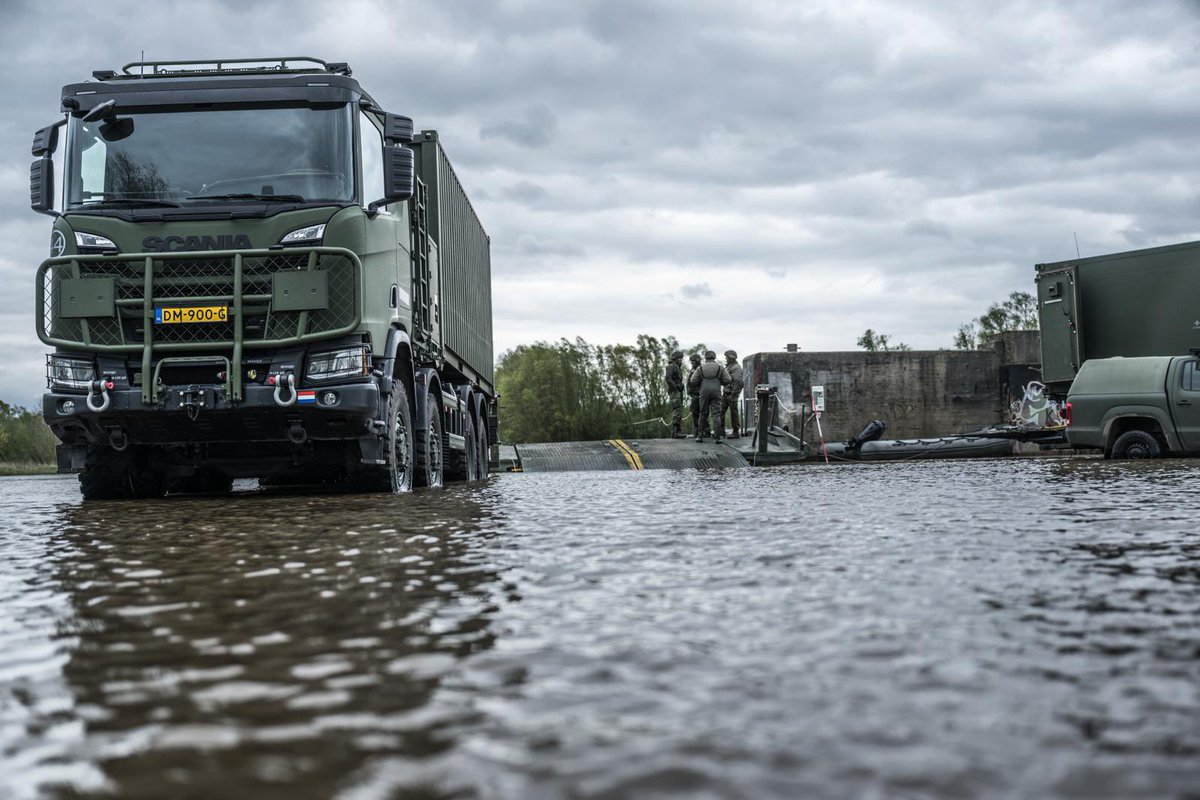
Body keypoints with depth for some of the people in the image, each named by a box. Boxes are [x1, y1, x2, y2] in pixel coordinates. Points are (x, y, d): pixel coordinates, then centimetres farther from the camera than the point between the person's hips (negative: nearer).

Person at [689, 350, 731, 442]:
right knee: (716, 414, -3)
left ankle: (700, 436, 11)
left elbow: (693, 381, 3)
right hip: (716, 392, -1)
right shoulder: (720, 368, 6)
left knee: (703, 414, 12)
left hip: (704, 392, 1)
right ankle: (717, 436, -13)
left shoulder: (700, 368, 7)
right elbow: (727, 381, 1)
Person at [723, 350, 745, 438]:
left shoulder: (736, 368, -13)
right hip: (726, 393, 9)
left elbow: (738, 382, -20)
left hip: (733, 393, -9)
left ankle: (736, 432, 3)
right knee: (721, 411, 5)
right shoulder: (728, 367, 18)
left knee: (734, 412, -4)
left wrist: (733, 394, -24)